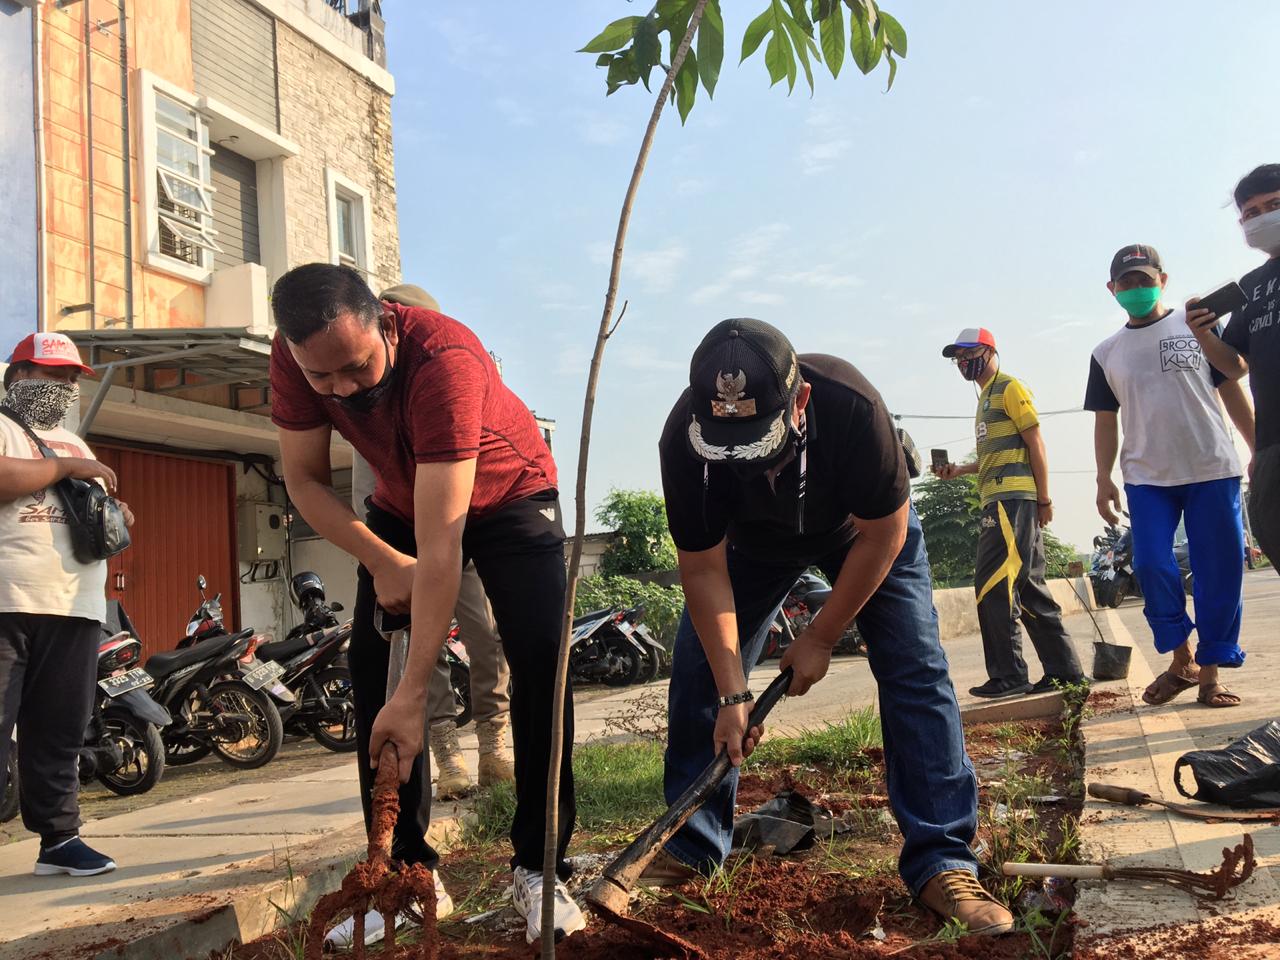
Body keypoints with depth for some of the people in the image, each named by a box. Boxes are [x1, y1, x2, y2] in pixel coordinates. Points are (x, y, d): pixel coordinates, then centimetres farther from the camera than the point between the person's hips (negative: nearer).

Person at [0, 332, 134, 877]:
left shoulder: (74, 443, 26)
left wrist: (116, 515, 10)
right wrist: (65, 468, -10)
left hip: (76, 608, 7)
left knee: (59, 732, 9)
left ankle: (59, 837, 14)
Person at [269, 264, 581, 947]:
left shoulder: (444, 358, -41)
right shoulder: (293, 359, -24)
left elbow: (441, 547, -43)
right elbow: (305, 481, -10)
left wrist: (413, 697, -44)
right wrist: (382, 562, -23)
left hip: (509, 494, -4)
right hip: (402, 504, 5)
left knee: (541, 656, -21)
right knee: (370, 663, -9)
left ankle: (538, 870, -8)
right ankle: (409, 873, 1)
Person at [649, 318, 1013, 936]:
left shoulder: (852, 405, -41)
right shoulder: (684, 438, -36)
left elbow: (884, 534, -26)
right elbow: (705, 569, -25)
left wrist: (820, 640, -20)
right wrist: (732, 694, -27)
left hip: (865, 528, -1)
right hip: (752, 539, 2)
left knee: (916, 669, -15)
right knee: (697, 671, -5)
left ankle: (941, 861, -6)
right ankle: (690, 849, 11)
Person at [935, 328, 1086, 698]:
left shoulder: (1009, 388, -3)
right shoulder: (986, 397, 24)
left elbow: (1035, 444, -9)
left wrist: (1043, 500, -12)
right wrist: (960, 470, 14)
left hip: (1013, 498, -10)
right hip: (998, 501, 10)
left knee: (994, 585, -13)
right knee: (1029, 588, 10)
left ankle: (1008, 675, -10)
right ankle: (1065, 670, 16)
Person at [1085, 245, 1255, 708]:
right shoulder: (1107, 353, 11)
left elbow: (1232, 390, 7)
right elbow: (1106, 421, 12)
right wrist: (1104, 480, 6)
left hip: (1213, 470, -1)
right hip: (1146, 478, 1)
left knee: (1219, 572, 0)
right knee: (1151, 566, -10)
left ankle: (1210, 672, 11)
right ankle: (1181, 659, 10)